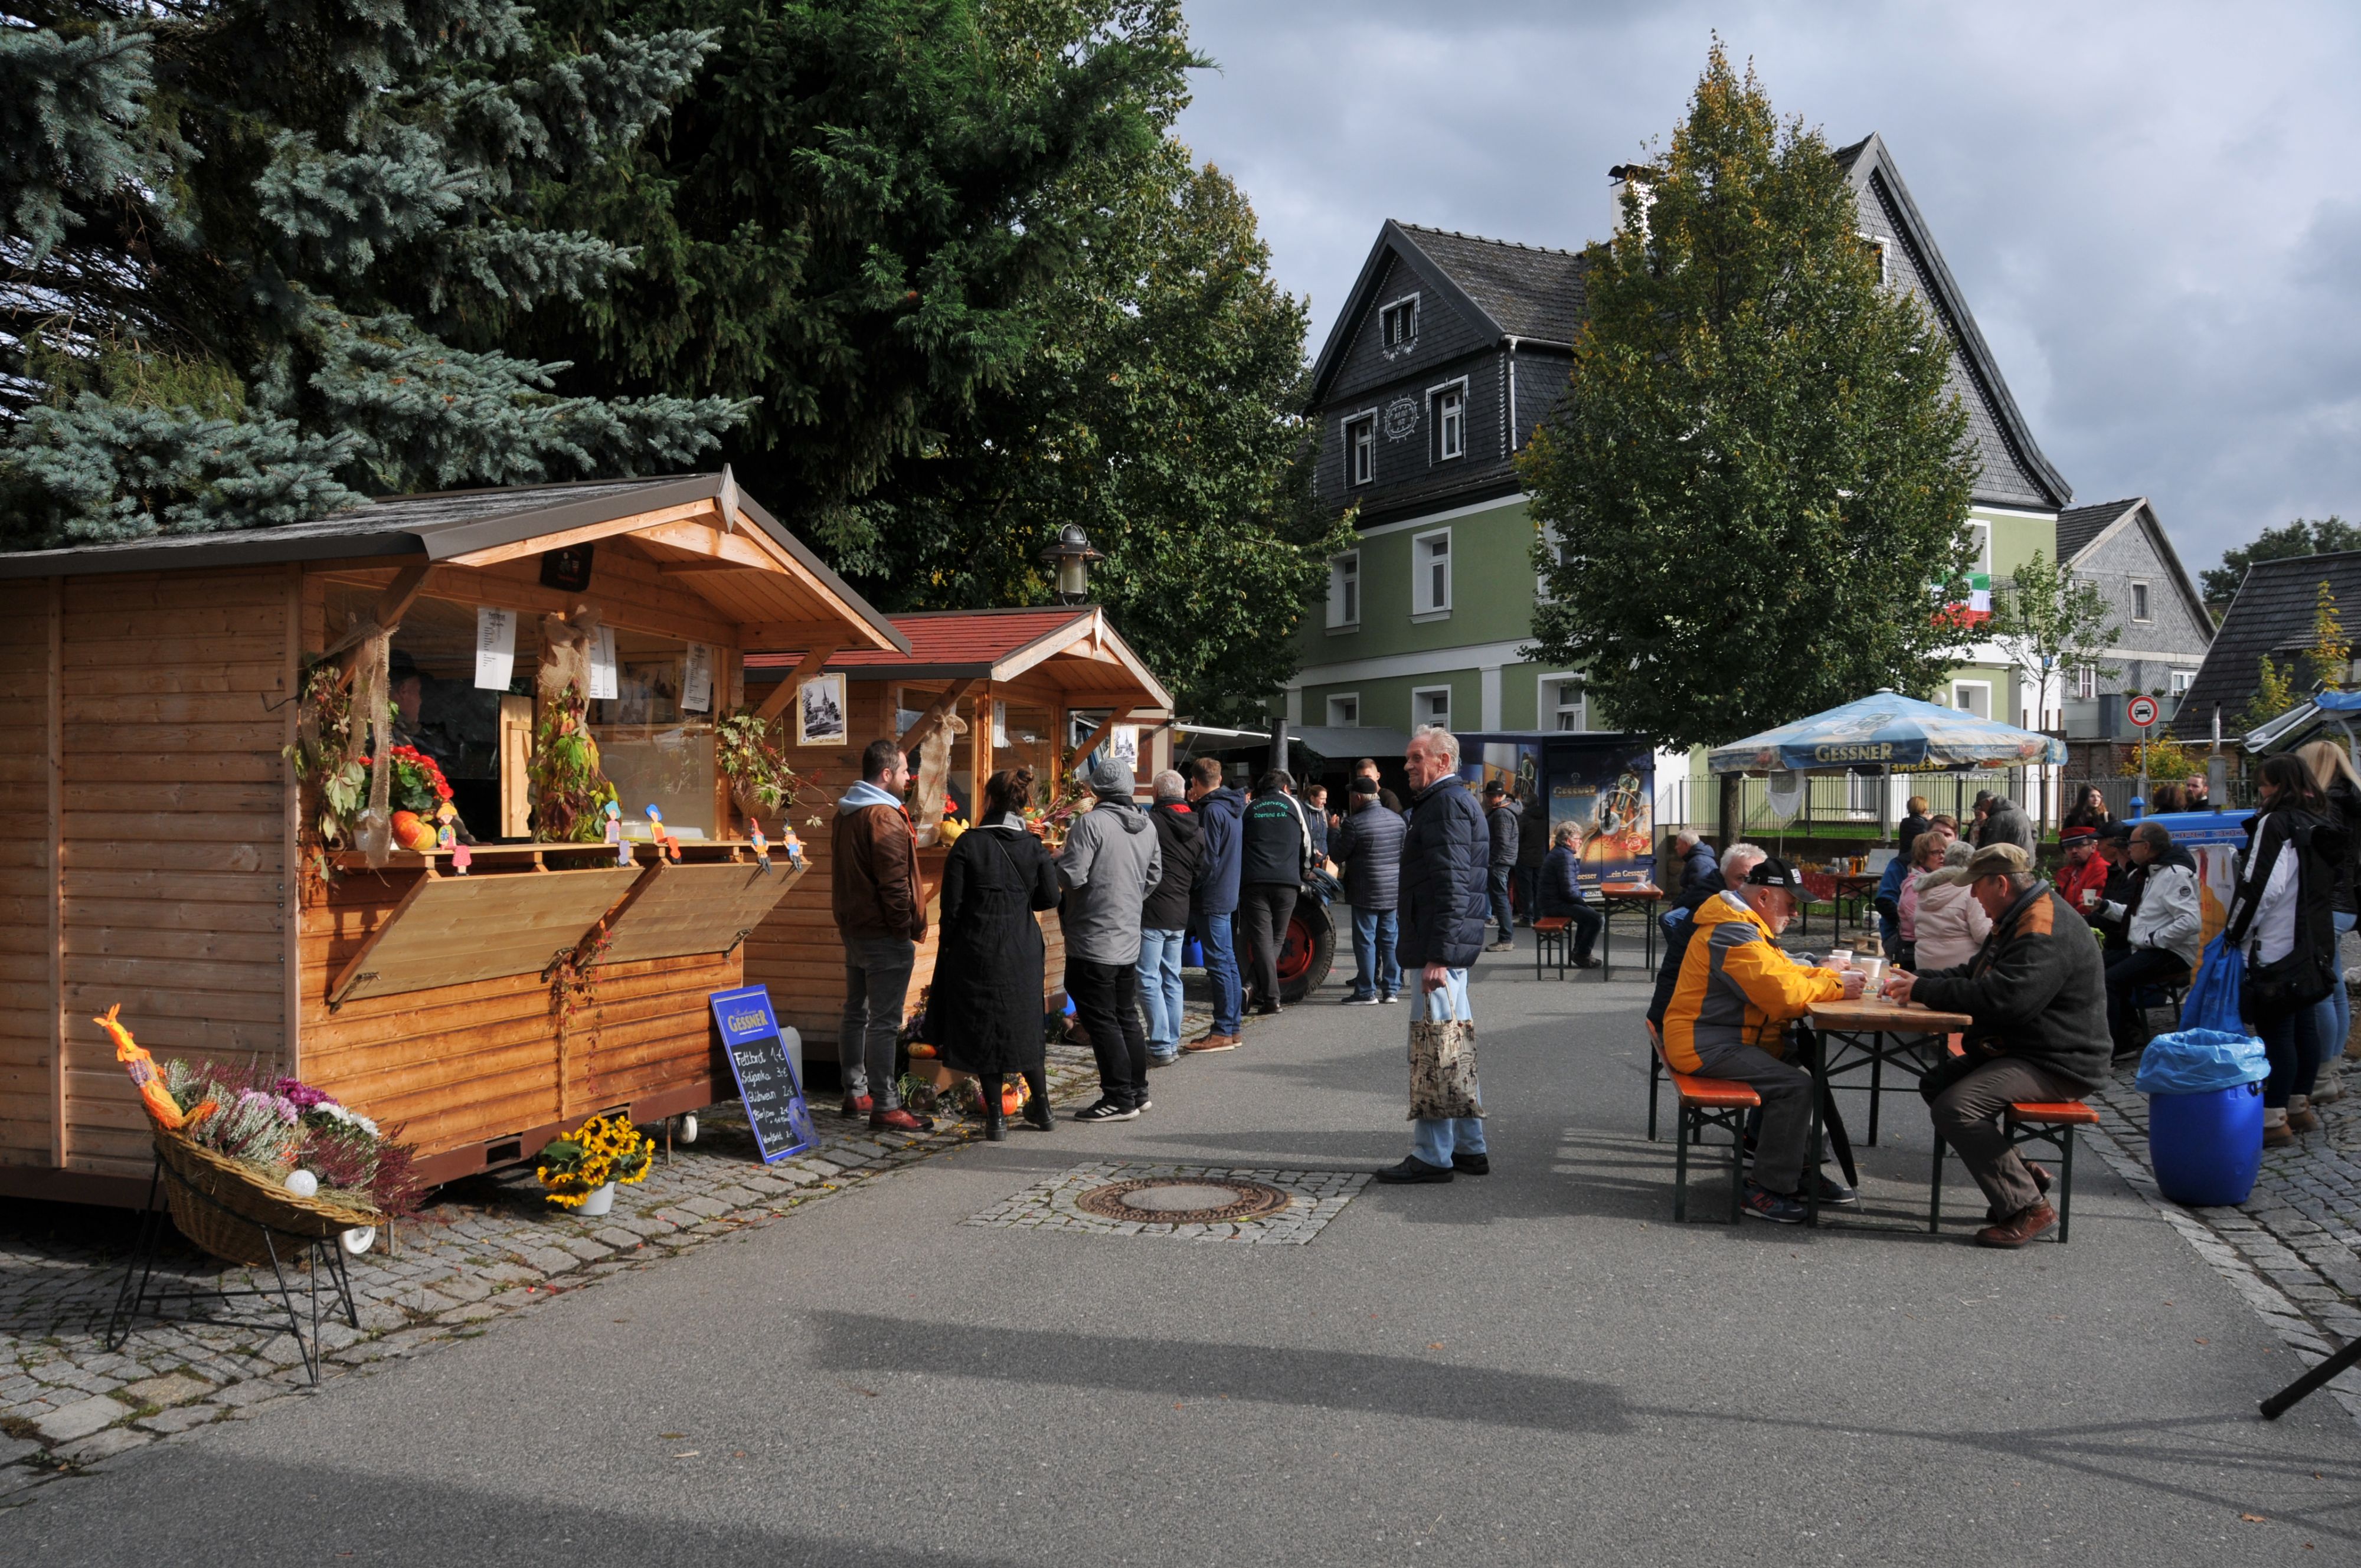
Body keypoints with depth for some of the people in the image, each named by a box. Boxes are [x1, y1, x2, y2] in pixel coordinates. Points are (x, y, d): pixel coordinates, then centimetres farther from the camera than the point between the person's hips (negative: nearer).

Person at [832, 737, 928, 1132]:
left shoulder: (846, 814, 14)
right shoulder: (884, 817, -17)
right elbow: (894, 883, -21)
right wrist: (911, 928, -14)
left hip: (854, 929, 10)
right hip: (885, 935, -10)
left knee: (855, 1013, 16)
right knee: (884, 1022, -7)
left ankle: (855, 1094, 25)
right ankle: (884, 1107, -5)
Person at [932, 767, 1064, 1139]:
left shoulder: (968, 844, -10)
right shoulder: (1034, 847, -1)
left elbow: (952, 904, -8)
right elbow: (1049, 899, 0)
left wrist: (948, 947, 3)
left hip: (976, 951, -3)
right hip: (1022, 952, 3)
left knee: (983, 1030, 6)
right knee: (1024, 1027, 17)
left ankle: (996, 1117, 8)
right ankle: (1041, 1108, 24)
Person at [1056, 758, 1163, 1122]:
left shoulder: (1091, 823, -16)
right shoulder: (1148, 826, 8)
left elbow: (1072, 877, -20)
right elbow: (1154, 875, 17)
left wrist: (1059, 857, 0)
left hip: (1094, 939, -8)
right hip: (1130, 938, 8)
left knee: (1101, 1020, -1)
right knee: (1127, 1016, 17)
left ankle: (1118, 1099, 2)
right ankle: (1138, 1091, 25)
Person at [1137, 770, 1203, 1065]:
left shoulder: (1150, 821, -13)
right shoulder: (1198, 830, 7)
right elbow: (1200, 876, 13)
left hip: (1151, 913, -7)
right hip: (1180, 915, 7)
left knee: (1149, 980, -2)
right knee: (1172, 978, 15)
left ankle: (1161, 1047, -4)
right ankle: (1173, 1043, 19)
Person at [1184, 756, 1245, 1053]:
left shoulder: (1212, 810, -16)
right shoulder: (1231, 806, 11)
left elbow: (1208, 860, -20)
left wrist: (1191, 889, -8)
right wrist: (1197, 806, 12)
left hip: (1212, 898, -10)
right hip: (1229, 895, 10)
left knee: (1219, 964, -6)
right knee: (1228, 962, 14)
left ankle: (1222, 1032, -2)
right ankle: (1232, 1027, 21)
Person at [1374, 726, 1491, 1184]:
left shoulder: (1447, 803, -13)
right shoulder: (1454, 801, 20)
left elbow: (1451, 885, -21)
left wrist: (1437, 956, -25)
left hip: (1440, 946, -11)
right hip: (1450, 948, 11)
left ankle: (1432, 1156, -2)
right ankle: (1469, 1148, 23)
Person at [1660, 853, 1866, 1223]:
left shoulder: (1746, 927, 16)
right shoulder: (1733, 934, -20)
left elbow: (1785, 971, 19)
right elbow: (1783, 992, -24)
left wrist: (1832, 976, 2)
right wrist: (1836, 987, -11)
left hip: (1722, 1038, 11)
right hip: (1704, 1044, -11)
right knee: (1794, 1086, -19)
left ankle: (1802, 1171, 19)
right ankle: (1766, 1191, -11)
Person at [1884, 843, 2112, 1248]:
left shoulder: (2045, 932, -23)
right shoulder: (2019, 920, 15)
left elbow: (2001, 998, -31)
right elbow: (1973, 974, 23)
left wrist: (1923, 991, -21)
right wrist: (1919, 979, 6)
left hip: (2059, 1064, -11)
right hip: (2021, 1049, 12)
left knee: (1955, 1107, -25)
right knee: (1936, 1083, 11)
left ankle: (2028, 1208, -17)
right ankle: (2021, 1174, 11)